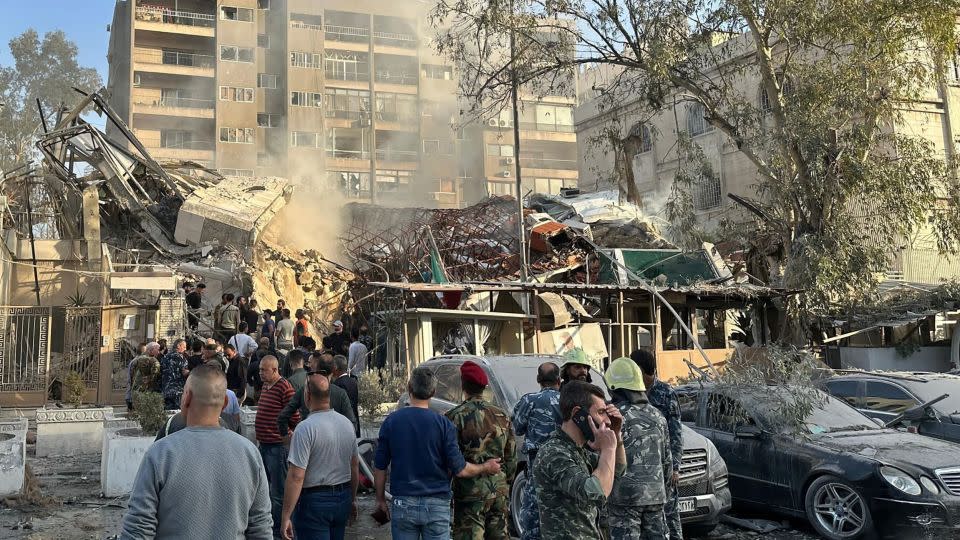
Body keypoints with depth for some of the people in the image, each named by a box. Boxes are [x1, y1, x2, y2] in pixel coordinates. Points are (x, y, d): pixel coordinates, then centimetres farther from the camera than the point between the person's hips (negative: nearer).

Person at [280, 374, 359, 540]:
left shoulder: (305, 428, -18)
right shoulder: (347, 423, 2)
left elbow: (296, 477, -21)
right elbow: (355, 467, 12)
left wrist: (286, 516, -17)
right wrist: (352, 500, 24)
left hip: (314, 501, -6)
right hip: (343, 498, 6)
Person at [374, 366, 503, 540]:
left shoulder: (391, 421, -3)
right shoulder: (443, 423, -9)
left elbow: (380, 466, 2)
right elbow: (459, 470, -8)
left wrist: (380, 499, 16)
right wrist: (485, 468, 10)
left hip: (402, 505, 1)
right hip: (436, 505, -1)